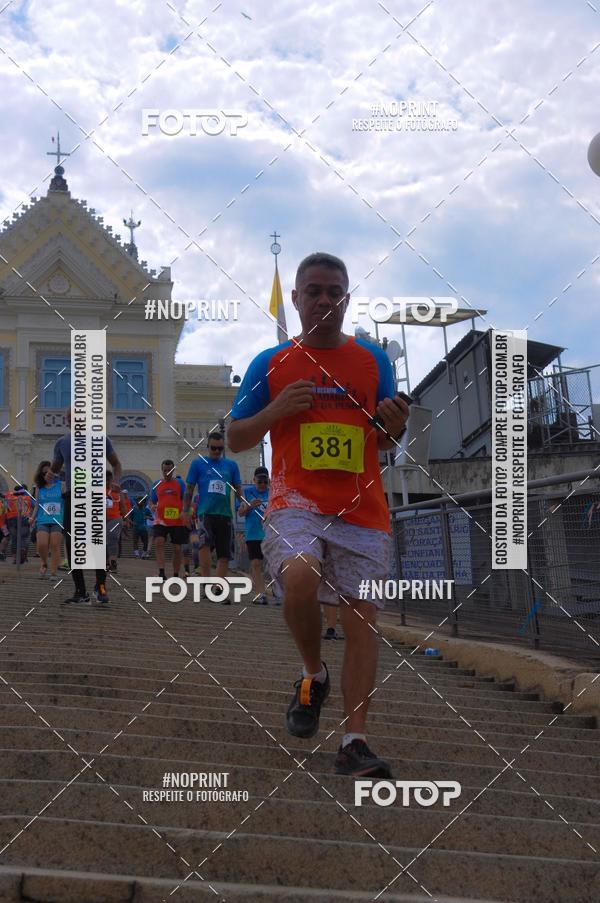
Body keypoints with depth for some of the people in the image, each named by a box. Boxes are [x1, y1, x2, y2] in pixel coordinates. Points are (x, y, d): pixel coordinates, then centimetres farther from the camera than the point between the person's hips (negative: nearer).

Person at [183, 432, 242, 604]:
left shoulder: (231, 465, 13)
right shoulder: (198, 463, 7)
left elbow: (238, 489, 15)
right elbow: (189, 489, 8)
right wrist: (186, 512, 0)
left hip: (225, 514, 3)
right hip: (205, 511, -3)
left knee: (224, 555, 2)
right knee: (205, 542, -29)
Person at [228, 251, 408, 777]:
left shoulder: (374, 360, 12)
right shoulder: (271, 364, 9)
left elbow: (385, 444, 17)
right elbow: (235, 439, 11)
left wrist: (393, 428, -7)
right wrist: (276, 409, -7)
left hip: (362, 509, 2)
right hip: (296, 502, -2)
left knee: (362, 617, -5)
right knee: (299, 578, -29)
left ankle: (355, 742, -2)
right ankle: (313, 675, 0)